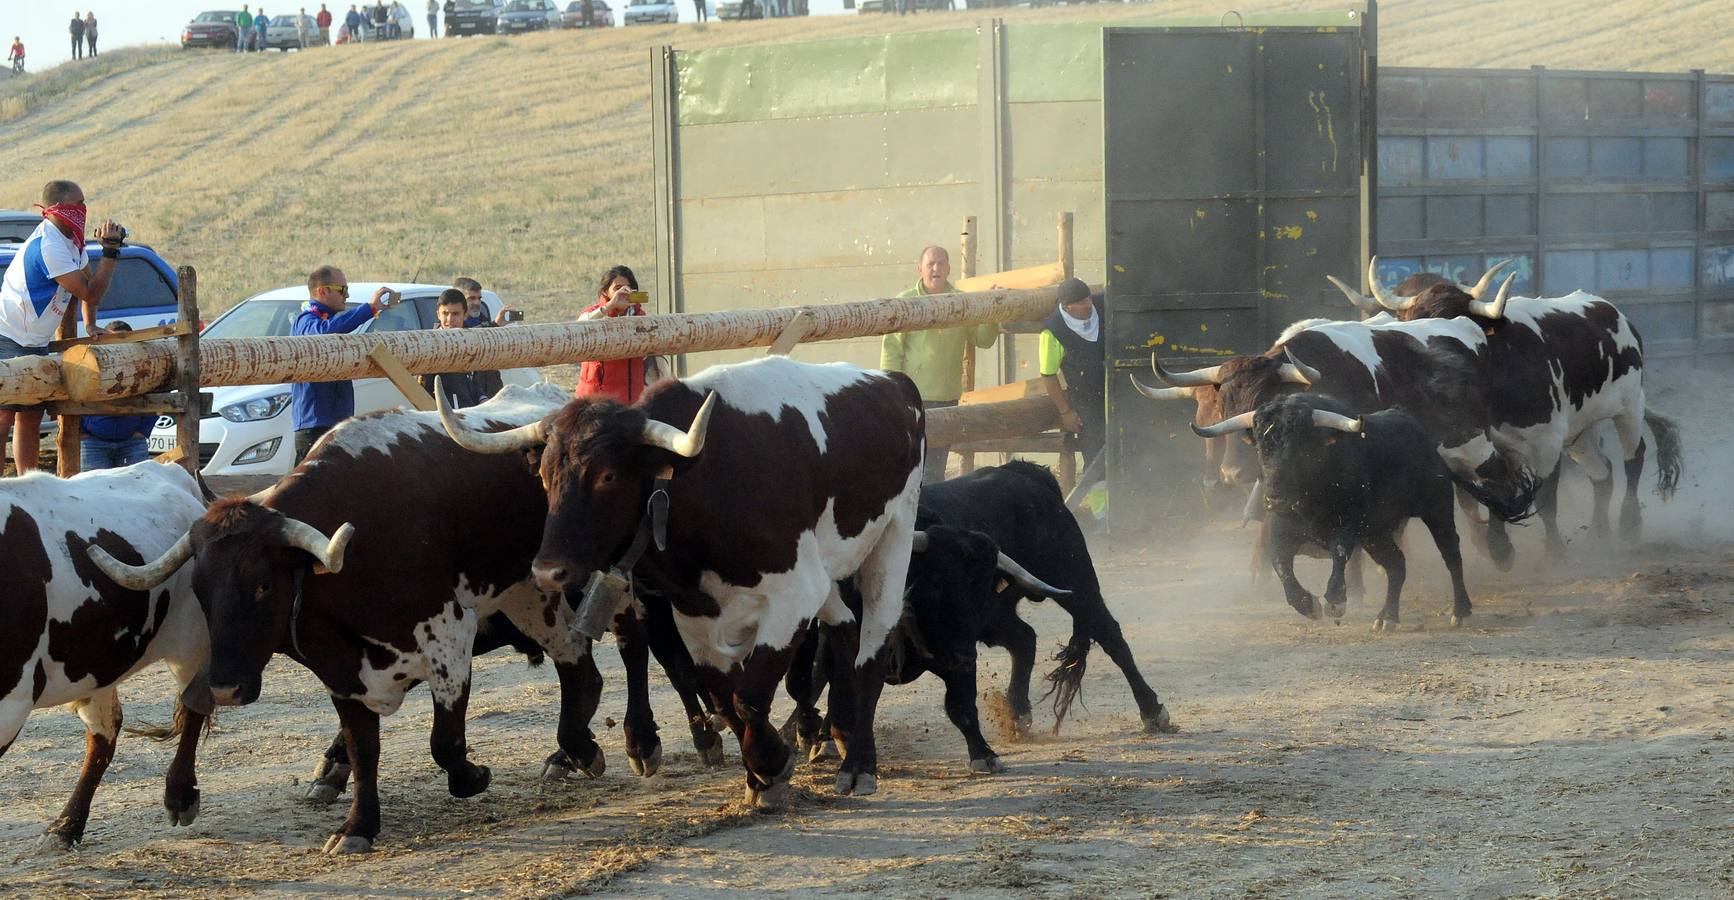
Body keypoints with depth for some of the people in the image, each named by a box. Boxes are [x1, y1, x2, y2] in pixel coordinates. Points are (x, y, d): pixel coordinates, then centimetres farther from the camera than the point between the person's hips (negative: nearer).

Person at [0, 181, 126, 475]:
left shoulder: (70, 241, 9)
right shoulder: (48, 246, -22)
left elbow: (90, 282, 24)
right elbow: (90, 294, -20)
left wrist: (90, 325, 14)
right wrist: (110, 251, -18)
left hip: (34, 344, 10)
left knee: (31, 420, 9)